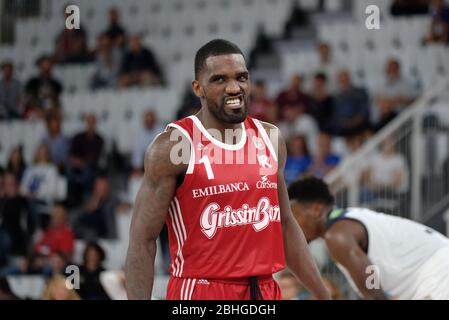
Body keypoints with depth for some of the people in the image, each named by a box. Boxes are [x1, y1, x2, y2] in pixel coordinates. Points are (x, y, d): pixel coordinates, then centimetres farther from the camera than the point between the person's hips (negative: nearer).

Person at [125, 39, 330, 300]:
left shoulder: (269, 139, 9)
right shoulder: (173, 146, -9)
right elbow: (142, 241, -10)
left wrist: (324, 297, 17)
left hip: (265, 291, 6)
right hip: (199, 294, -6)